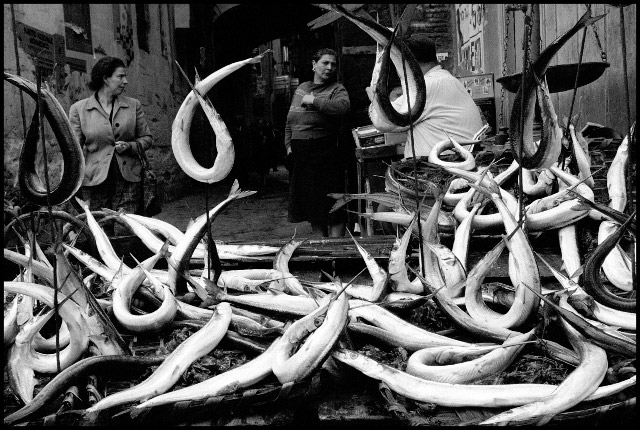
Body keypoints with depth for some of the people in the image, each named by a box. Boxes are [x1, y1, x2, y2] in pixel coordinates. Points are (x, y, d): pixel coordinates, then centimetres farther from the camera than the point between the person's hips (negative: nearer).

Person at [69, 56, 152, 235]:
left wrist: (130, 146, -6)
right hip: (94, 180, -1)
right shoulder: (78, 109, 3)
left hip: (128, 179, 1)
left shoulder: (133, 105, 8)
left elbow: (147, 138, 15)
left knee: (126, 233, -4)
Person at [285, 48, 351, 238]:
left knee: (332, 206, -5)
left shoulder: (336, 90, -1)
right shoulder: (301, 88, 16)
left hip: (325, 152, -6)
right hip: (300, 154, 6)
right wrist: (289, 145, 12)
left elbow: (343, 106, -26)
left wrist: (313, 101, -17)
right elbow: (289, 122, 23)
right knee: (312, 206, 12)